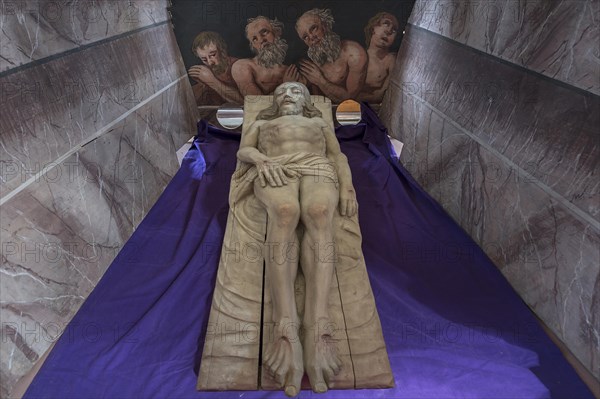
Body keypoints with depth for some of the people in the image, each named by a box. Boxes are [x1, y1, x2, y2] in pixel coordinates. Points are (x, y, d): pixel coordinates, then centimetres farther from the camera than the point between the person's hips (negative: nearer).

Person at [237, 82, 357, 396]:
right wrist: (261, 159, -7)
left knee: (319, 215, -37)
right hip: (275, 171, -1)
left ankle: (317, 328, -49)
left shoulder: (320, 123, 37)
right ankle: (286, 330, -49)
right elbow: (242, 151, 19)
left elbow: (338, 155, 21)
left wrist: (347, 186, -1)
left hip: (318, 169, 1)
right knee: (285, 213, -39)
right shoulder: (262, 123, 37)